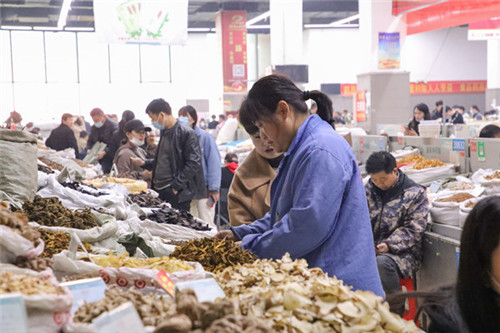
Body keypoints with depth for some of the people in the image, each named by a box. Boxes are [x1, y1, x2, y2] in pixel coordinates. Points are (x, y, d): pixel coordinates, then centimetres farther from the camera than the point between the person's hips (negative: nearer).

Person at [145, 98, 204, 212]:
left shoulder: (186, 133, -11)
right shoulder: (164, 132, 16)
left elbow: (194, 163, -16)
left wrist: (176, 186, -16)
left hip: (176, 193, -8)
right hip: (159, 189, 8)